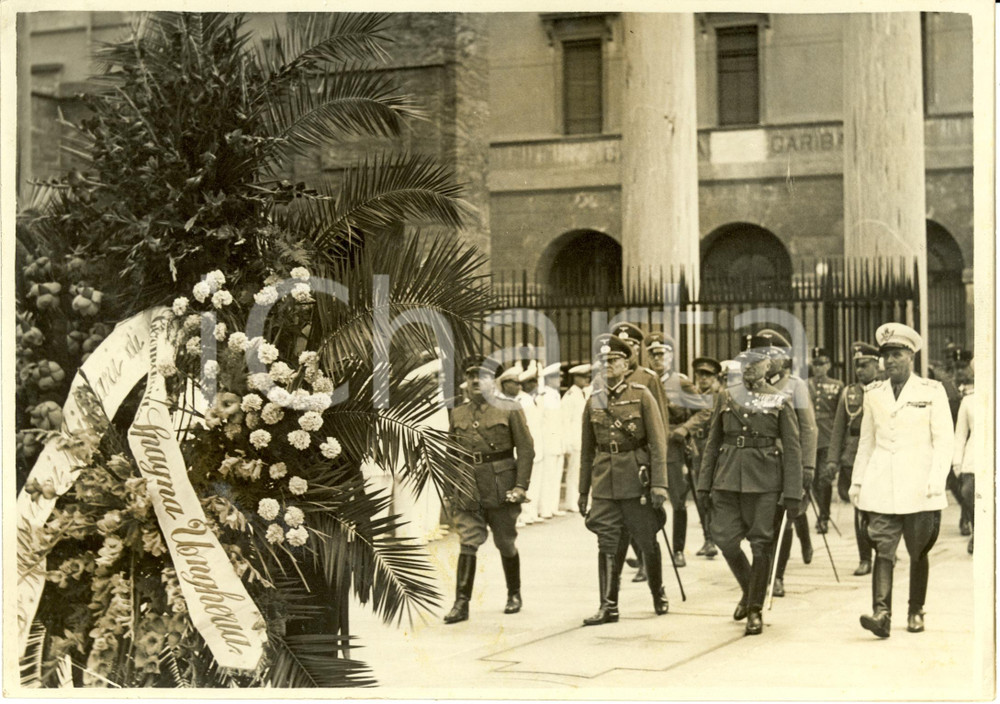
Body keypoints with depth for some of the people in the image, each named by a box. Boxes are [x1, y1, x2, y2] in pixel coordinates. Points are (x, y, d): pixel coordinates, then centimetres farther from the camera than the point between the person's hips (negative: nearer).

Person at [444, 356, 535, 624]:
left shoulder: (510, 410, 0)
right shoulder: (457, 415, 10)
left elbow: (525, 449, -3)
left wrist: (521, 485, -12)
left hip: (501, 488, -2)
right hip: (469, 489, 2)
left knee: (506, 544, 10)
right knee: (468, 543, -8)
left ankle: (514, 594, 30)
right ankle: (461, 603, -9)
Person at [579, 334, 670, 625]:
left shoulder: (642, 396, -2)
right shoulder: (593, 402, 7)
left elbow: (658, 443, -6)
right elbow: (587, 451, 13)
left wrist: (659, 484, -14)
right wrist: (583, 491, 11)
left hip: (636, 482, -2)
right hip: (604, 486, 2)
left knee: (647, 543, 8)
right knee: (607, 546, -2)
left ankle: (658, 594, 28)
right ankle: (609, 606, 3)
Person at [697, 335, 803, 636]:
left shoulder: (780, 401, 2)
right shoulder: (726, 396, 10)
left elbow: (792, 449, 0)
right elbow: (712, 442, 13)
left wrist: (792, 493, -6)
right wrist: (705, 484, 8)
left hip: (764, 482, -3)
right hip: (728, 479, 3)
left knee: (761, 544, 0)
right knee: (724, 537, -2)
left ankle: (755, 608, 13)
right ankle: (749, 589, 24)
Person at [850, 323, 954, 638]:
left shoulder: (932, 391, 2)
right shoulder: (873, 393, 12)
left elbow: (944, 440, -1)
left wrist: (937, 480, -11)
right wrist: (857, 481, 13)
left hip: (919, 488, -2)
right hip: (882, 489, 2)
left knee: (918, 552, 5)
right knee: (883, 549, -9)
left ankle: (916, 612, 19)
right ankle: (881, 612, -16)